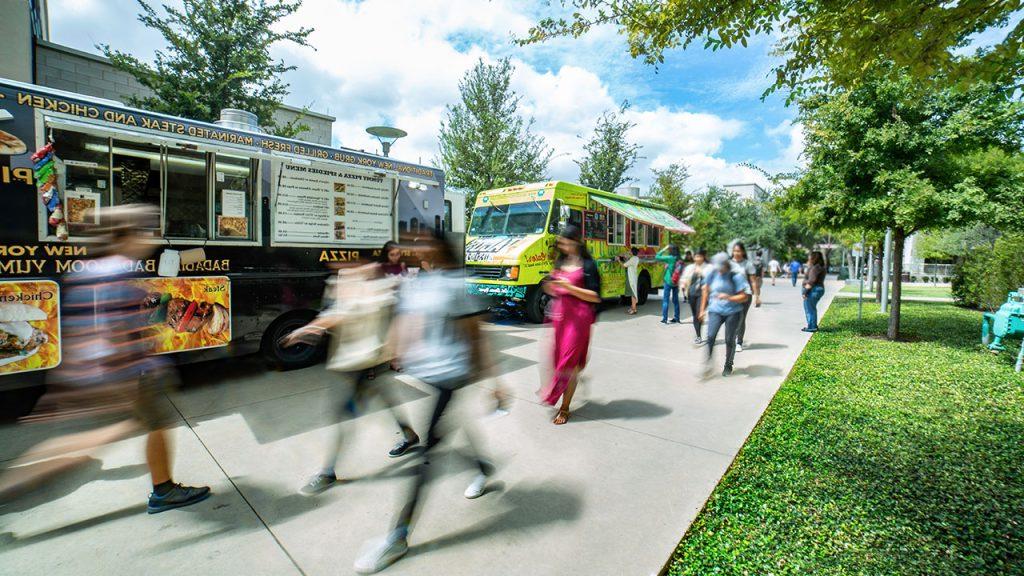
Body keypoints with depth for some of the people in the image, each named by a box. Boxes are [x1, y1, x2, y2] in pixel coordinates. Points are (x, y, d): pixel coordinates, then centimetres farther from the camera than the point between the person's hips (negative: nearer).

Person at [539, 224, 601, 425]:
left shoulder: (587, 265, -5)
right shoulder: (560, 262, 13)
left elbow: (595, 297, -10)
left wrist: (569, 287, -18)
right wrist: (551, 288, -3)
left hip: (579, 316, -6)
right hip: (559, 314, 6)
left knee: (570, 361, -2)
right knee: (557, 357, 7)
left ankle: (565, 408, 9)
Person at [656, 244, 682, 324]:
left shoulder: (670, 258, -16)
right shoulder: (680, 260, 0)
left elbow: (657, 257, -13)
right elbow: (681, 272, 7)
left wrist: (664, 249, -5)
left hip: (668, 282, -6)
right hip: (676, 283, 6)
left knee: (665, 300, 1)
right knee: (675, 300, 15)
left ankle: (664, 319, -1)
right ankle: (676, 318, 21)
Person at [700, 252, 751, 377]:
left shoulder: (737, 276, -10)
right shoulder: (712, 273, -1)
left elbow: (744, 297, -9)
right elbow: (706, 291, 12)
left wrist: (728, 298, -26)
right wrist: (703, 309, 14)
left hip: (733, 312, -1)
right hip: (715, 310, 2)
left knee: (730, 340, 6)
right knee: (710, 336, -16)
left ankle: (728, 366, 26)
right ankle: (708, 363, -5)